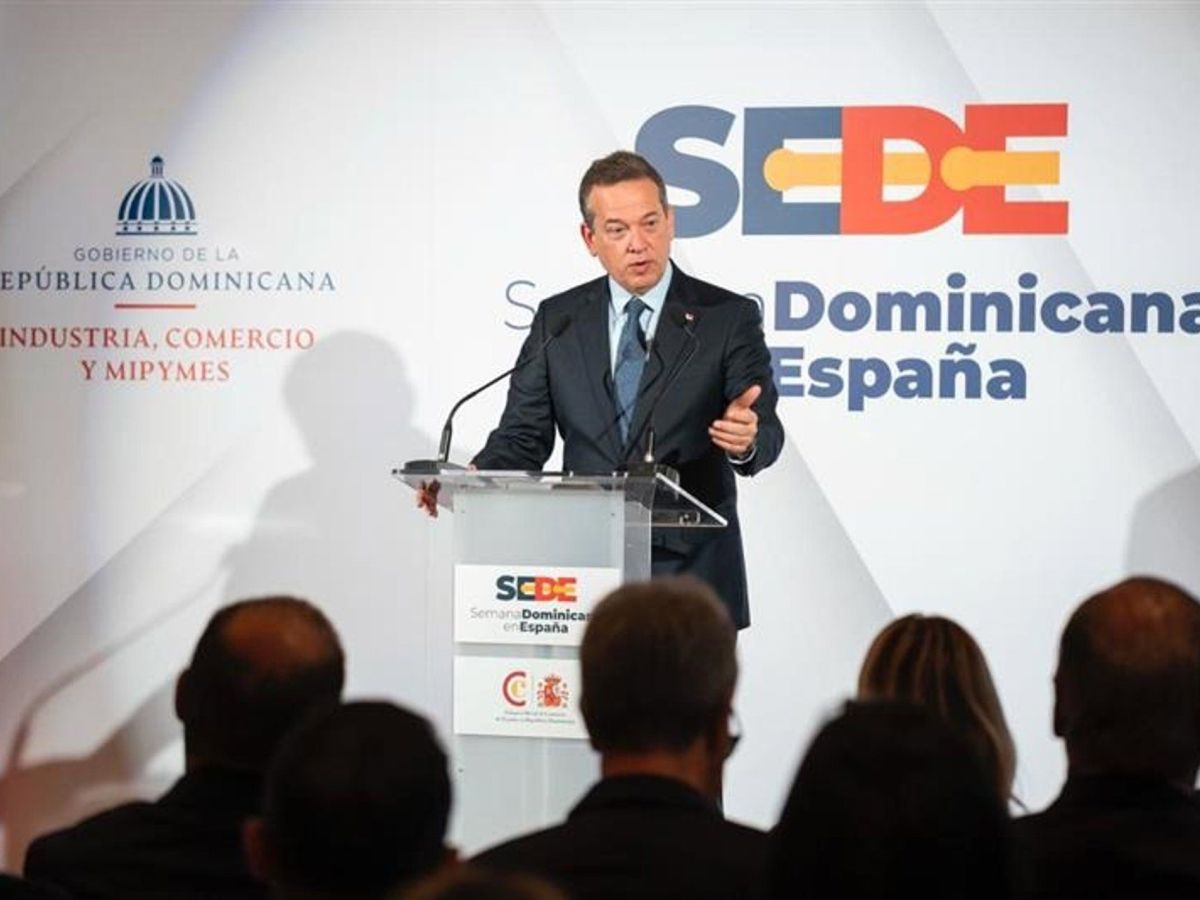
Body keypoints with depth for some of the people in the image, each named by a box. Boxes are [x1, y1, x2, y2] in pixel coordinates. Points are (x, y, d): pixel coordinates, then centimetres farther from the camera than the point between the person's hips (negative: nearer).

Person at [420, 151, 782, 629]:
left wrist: (747, 439, -31)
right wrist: (472, 479, -14)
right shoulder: (557, 321, 10)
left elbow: (766, 430, -6)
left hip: (690, 573, -2)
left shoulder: (727, 317, 1)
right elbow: (524, 433, 7)